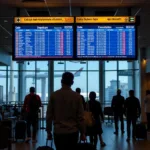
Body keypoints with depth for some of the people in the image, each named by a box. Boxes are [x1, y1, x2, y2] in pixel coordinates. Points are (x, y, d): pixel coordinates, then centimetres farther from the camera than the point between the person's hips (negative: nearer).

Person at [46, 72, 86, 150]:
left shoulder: (53, 95, -1)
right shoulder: (77, 96, -3)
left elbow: (49, 115, 1)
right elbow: (80, 117, -2)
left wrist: (48, 131, 9)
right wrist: (83, 133, 6)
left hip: (58, 131, 0)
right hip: (72, 132, 0)